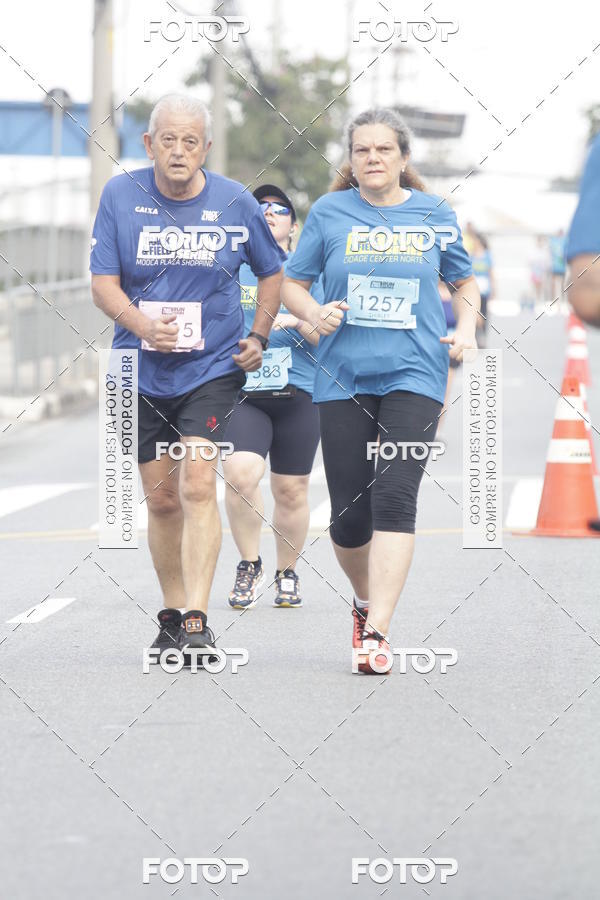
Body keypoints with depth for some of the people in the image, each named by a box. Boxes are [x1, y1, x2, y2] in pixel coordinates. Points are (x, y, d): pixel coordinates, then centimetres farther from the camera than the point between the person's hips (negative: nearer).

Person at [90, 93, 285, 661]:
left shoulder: (235, 202, -3)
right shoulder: (121, 196, -4)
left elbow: (271, 272, 14)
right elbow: (103, 284, -6)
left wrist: (259, 337, 4)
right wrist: (143, 326, -24)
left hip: (213, 366, -2)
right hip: (142, 372, 2)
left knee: (197, 487, -17)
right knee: (161, 499, 9)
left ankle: (197, 623, -19)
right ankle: (172, 613, 25)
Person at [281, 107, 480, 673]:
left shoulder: (434, 215, 6)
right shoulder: (329, 213, 5)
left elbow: (464, 282, 19)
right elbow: (291, 283, 12)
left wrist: (466, 329, 1)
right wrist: (314, 313, -9)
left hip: (414, 376, -1)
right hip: (343, 379, 1)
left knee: (393, 497, -17)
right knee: (349, 515, 1)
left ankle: (377, 632, -18)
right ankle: (365, 603, 30)